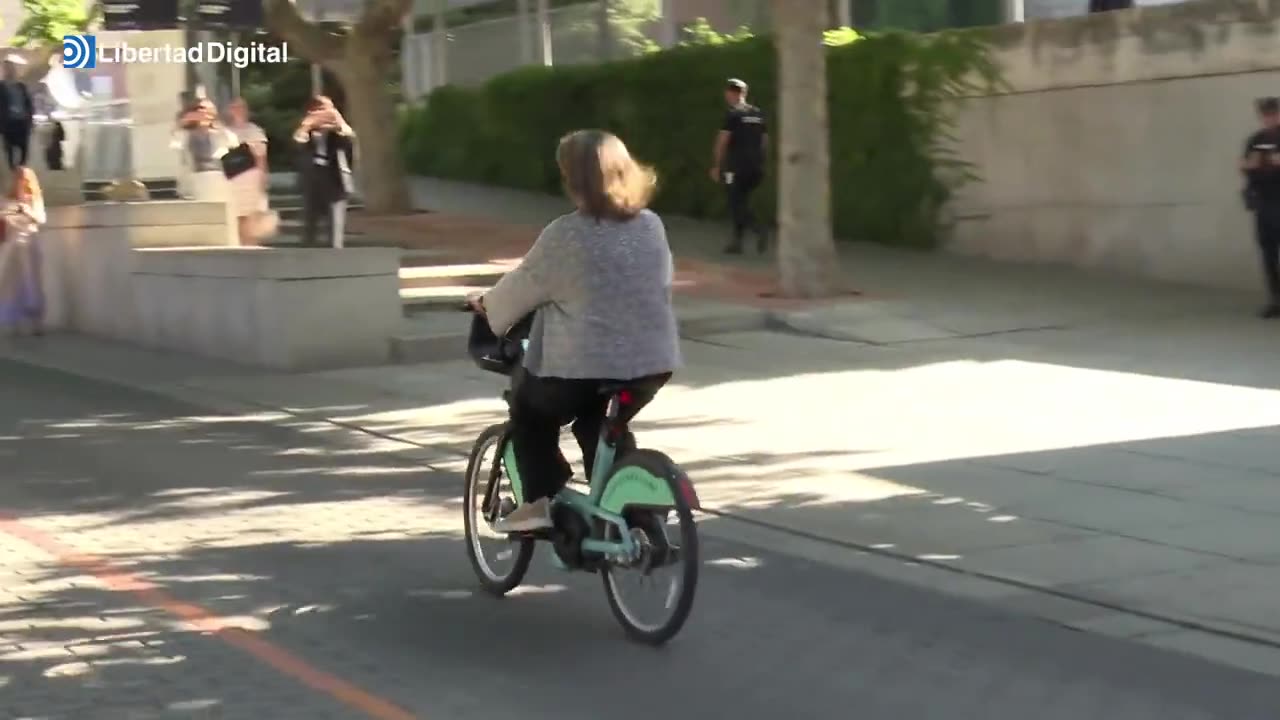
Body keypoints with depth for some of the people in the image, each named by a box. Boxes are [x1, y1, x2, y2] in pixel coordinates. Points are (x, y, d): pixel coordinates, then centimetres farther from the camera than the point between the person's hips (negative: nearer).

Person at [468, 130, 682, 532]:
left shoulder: (565, 234, -12)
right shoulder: (652, 226, 4)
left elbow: (522, 287, -1)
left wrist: (486, 304, 20)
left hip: (581, 367, -5)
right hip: (653, 363, 5)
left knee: (528, 411, 24)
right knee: (600, 425, 32)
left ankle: (539, 501, 14)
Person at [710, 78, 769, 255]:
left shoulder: (733, 114, -8)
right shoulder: (758, 114, 11)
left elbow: (722, 141, -11)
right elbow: (765, 140, 14)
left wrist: (716, 166, -5)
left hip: (737, 167, -6)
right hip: (756, 167, 6)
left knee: (737, 205, -2)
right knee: (741, 203, 16)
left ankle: (759, 230, -23)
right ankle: (737, 242, 15)